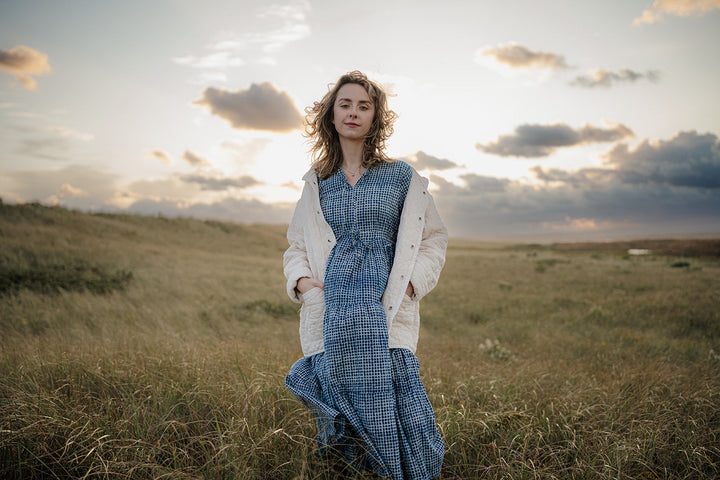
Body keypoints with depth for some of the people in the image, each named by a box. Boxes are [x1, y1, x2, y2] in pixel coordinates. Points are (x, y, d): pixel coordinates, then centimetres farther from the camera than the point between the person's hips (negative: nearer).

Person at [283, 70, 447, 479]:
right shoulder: (317, 183, 18)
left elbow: (434, 238, 13)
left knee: (386, 387, -18)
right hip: (329, 309, 2)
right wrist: (301, 280, 2)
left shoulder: (402, 177, 11)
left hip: (387, 307, -2)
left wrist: (410, 282, -4)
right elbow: (297, 246, 23)